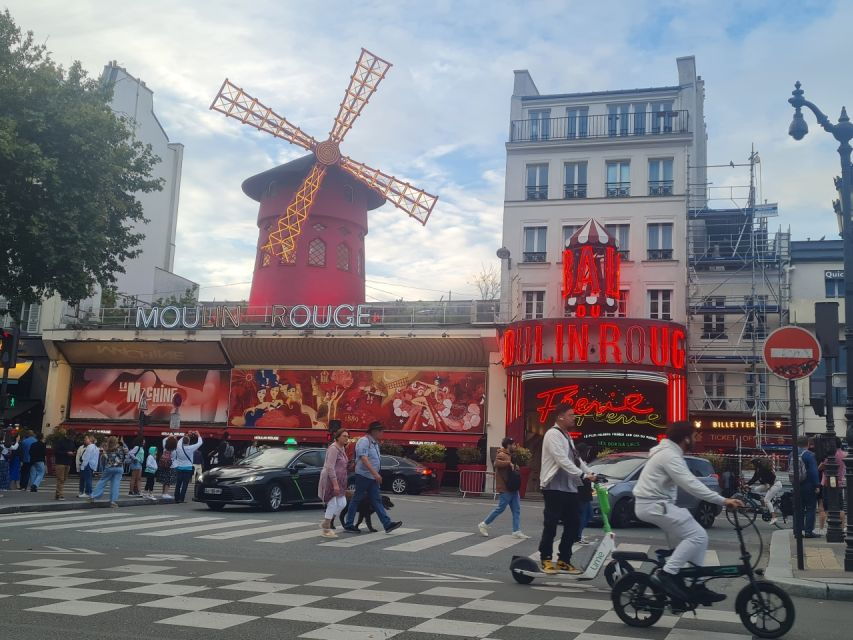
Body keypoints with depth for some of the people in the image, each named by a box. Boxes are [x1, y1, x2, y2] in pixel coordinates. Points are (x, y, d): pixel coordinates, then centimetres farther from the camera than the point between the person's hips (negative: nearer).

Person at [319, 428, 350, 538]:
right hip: (331, 479, -9)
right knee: (333, 505, -5)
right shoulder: (333, 448, -16)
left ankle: (325, 524, 19)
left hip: (338, 480, 9)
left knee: (342, 504, 8)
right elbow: (330, 467, -22)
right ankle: (326, 530, 6)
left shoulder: (342, 448, 14)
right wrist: (335, 484, -26)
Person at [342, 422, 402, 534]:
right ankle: (348, 525, 9)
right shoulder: (364, 441, -14)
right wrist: (375, 473, -28)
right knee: (356, 500, 0)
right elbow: (364, 459, -23)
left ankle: (387, 524, -2)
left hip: (372, 477, 9)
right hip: (363, 475, -9)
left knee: (377, 501, 4)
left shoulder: (375, 443, 16)